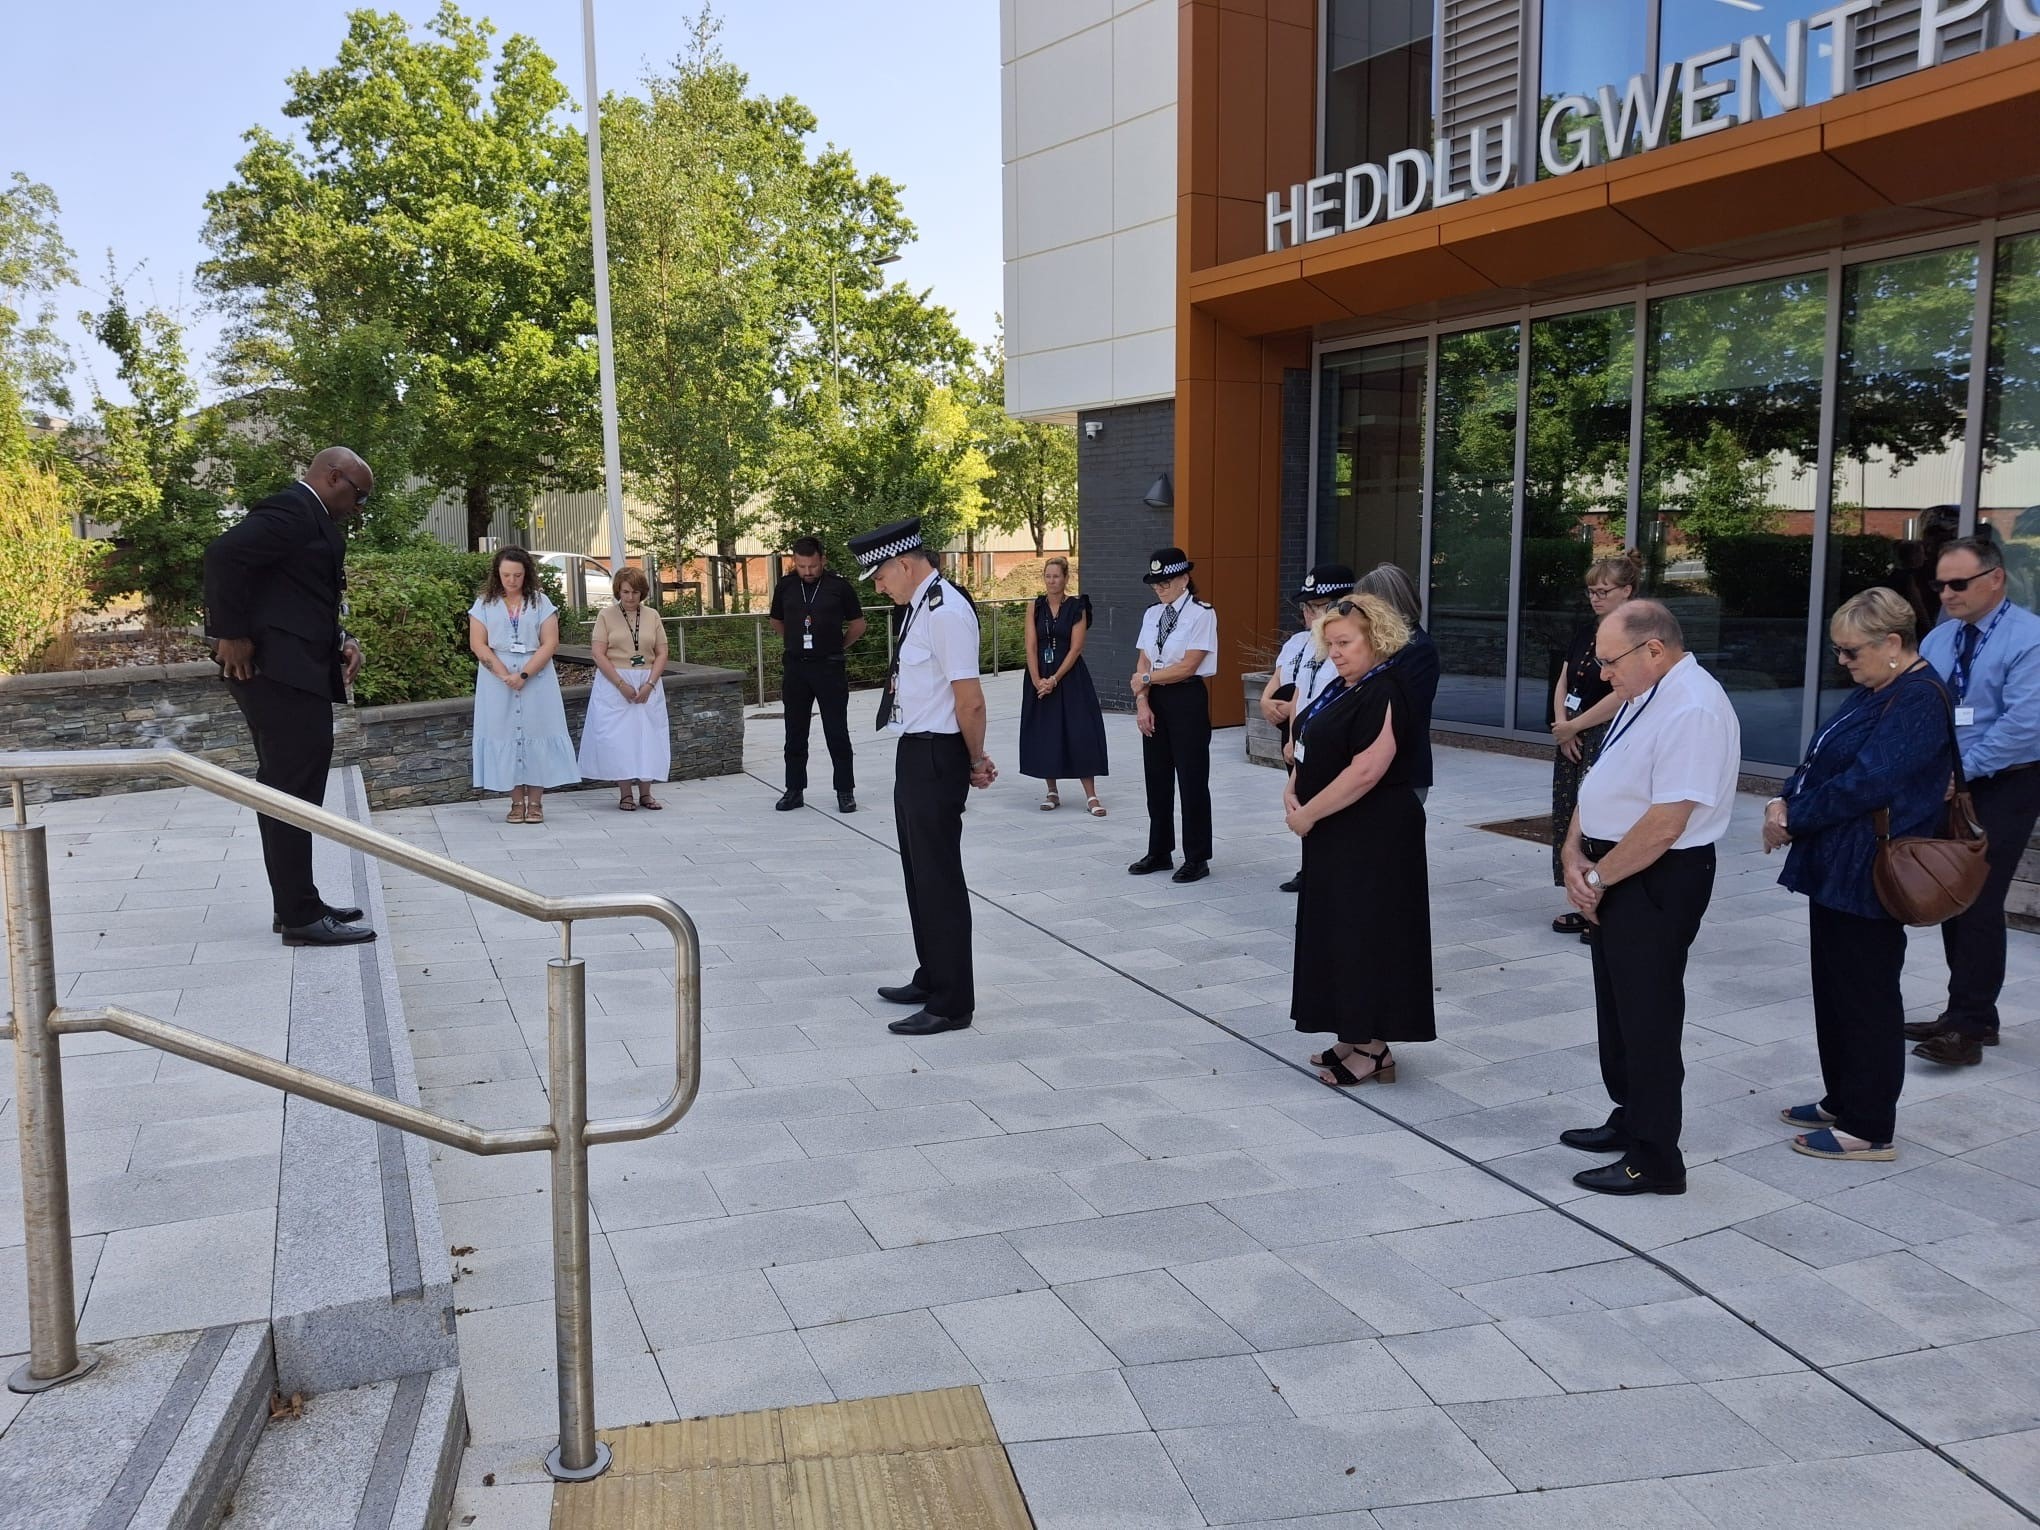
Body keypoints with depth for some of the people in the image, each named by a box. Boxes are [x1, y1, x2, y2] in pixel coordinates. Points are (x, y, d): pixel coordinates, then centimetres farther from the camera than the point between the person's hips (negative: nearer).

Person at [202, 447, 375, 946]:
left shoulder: (310, 519, 20)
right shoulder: (291, 510, -11)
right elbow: (225, 552, -24)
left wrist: (339, 641, 3)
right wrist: (232, 634, -21)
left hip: (291, 671, 11)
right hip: (280, 671, -11)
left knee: (287, 790, 14)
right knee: (294, 791, -8)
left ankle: (294, 904, 23)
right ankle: (300, 916, -5)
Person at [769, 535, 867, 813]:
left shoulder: (839, 586, -6)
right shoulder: (785, 586, 3)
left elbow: (857, 624, 6)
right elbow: (777, 622, 19)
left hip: (830, 668, -3)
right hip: (795, 667, 3)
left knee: (837, 732, 0)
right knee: (795, 733, 9)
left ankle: (845, 791, 8)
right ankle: (794, 790, 17)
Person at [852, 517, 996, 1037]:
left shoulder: (946, 611, -20)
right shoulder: (920, 606, 10)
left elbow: (970, 701, -22)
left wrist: (975, 761, -8)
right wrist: (971, 760, 9)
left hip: (936, 757, -10)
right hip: (915, 753, 10)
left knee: (939, 877, -1)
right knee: (920, 872, 20)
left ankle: (951, 1004, 10)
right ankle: (931, 979, 35)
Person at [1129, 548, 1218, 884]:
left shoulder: (1201, 614, -9)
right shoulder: (1152, 614, 10)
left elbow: (1187, 666, -15)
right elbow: (1142, 664, 7)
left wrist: (1147, 678, -6)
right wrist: (1142, 702, -5)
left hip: (1187, 699, -6)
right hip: (1155, 701, 7)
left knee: (1192, 779, 0)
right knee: (1157, 777, 12)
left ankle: (1197, 858, 11)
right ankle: (1159, 852, 24)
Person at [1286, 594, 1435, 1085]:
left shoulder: (1383, 694, -18)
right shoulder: (1343, 688, 12)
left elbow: (1366, 771, -26)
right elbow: (1315, 747, 20)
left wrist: (1307, 814, -18)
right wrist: (1293, 790, 1)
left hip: (1373, 837, -10)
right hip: (1337, 834, 10)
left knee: (1365, 933, -3)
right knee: (1339, 931, 14)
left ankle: (1374, 1049, 8)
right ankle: (1355, 1038, 25)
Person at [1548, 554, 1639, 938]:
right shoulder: (1584, 632, 12)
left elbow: (1620, 695, -18)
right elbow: (1563, 684, 12)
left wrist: (1573, 727, -12)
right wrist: (1562, 728, -3)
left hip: (1607, 741, -8)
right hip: (1572, 739, 8)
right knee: (1566, 818, 9)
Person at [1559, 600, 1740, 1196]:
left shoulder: (1692, 711, -22)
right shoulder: (1644, 697, 9)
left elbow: (1665, 824, -26)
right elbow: (1599, 783, 13)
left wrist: (1597, 877, -16)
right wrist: (1575, 853, -1)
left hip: (1656, 882, -10)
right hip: (1614, 877, 10)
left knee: (1648, 1018, 1)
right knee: (1618, 1007, 21)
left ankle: (1654, 1161, 14)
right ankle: (1630, 1120, 39)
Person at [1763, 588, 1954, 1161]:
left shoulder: (1919, 701, -18)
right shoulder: (1875, 692, 13)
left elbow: (1866, 783, -24)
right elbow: (1822, 758, 14)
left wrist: (1794, 819, -15)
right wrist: (1785, 801, -4)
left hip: (1867, 877, -10)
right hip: (1837, 868, 10)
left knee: (1865, 996, -1)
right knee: (1834, 987, 17)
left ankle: (1869, 1129, 10)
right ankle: (1841, 1102, 31)